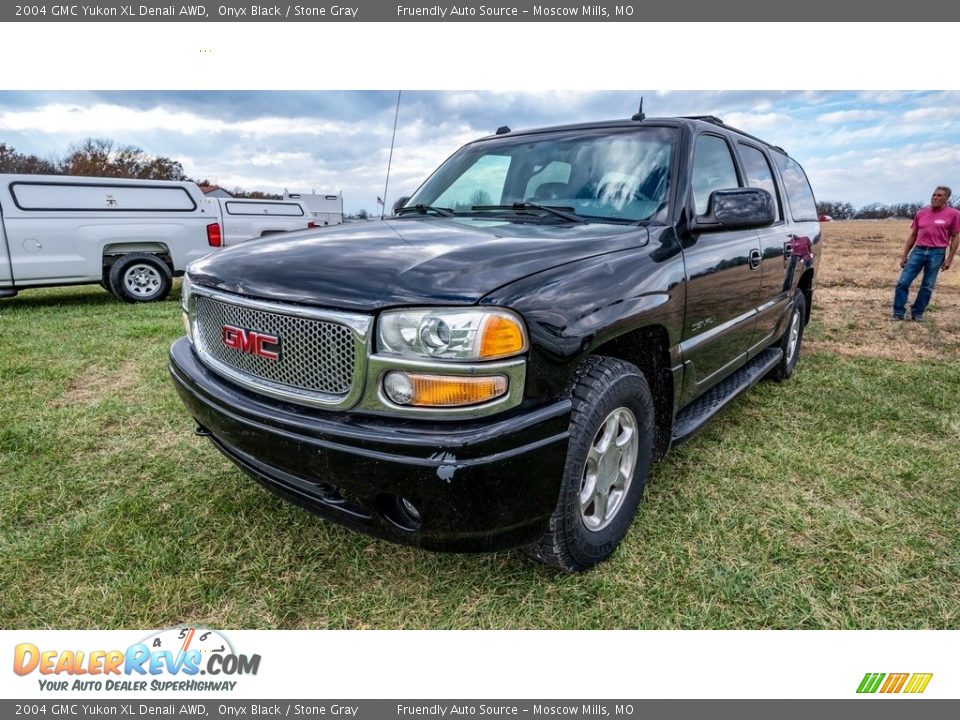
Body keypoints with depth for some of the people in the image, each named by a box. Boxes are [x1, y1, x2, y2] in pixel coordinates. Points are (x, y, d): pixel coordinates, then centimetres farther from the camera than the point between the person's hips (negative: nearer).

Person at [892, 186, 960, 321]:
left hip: (937, 253, -3)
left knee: (927, 286, 4)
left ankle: (917, 313, 16)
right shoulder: (921, 213, 8)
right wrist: (904, 255, 11)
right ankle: (898, 313, 4)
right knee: (903, 282, -4)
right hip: (918, 251, 3)